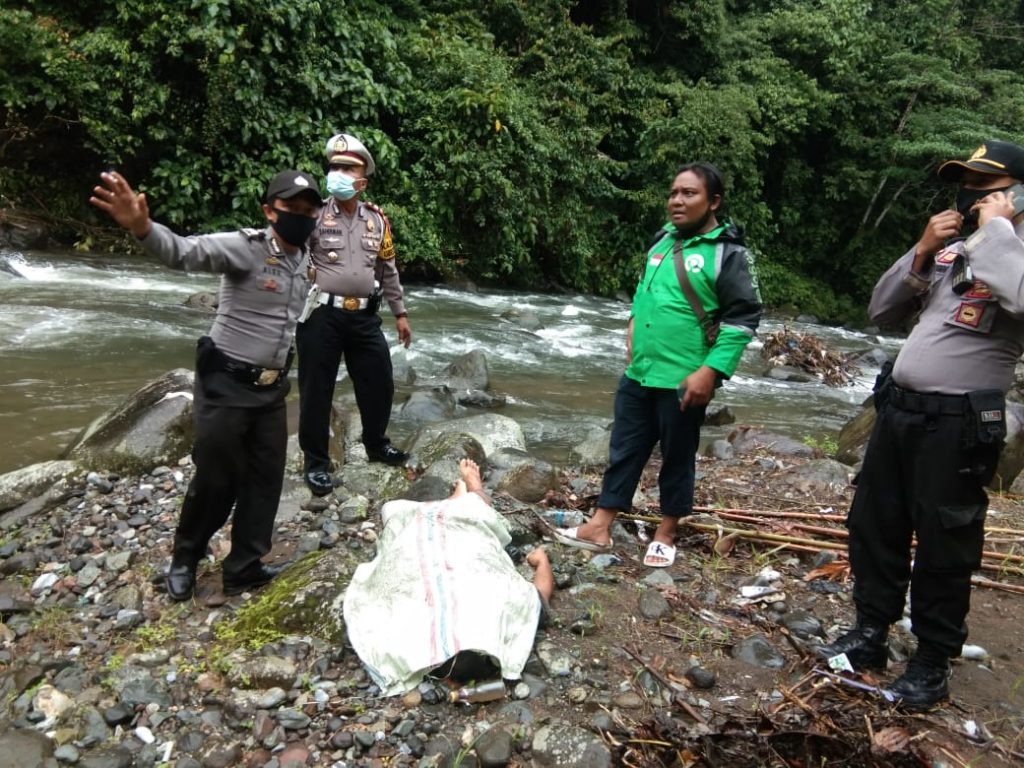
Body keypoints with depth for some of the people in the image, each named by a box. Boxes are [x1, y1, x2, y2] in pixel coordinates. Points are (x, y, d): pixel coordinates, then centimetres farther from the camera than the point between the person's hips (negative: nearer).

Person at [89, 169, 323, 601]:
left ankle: (244, 568, 23)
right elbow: (185, 252, -35)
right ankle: (184, 560, 29)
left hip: (272, 388, 7)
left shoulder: (304, 261, 5)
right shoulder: (245, 247, -18)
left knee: (265, 478, 9)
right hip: (226, 384, -6)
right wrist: (143, 228, -51)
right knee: (216, 478, 4)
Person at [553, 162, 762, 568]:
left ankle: (665, 535, 26)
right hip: (638, 374, 6)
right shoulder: (662, 240, 10)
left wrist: (710, 372, -19)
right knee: (624, 450, 12)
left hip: (683, 381, -6)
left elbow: (743, 318, -13)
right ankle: (599, 527, 21)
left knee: (677, 457, 10)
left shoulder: (729, 253, -10)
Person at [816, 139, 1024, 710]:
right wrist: (922, 251, -1)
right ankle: (871, 635, 31)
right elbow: (882, 310, 11)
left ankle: (934, 662, 21)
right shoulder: (947, 248, 13)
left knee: (944, 546, 4)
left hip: (960, 423, -7)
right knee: (874, 525, 15)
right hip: (899, 408, 7)